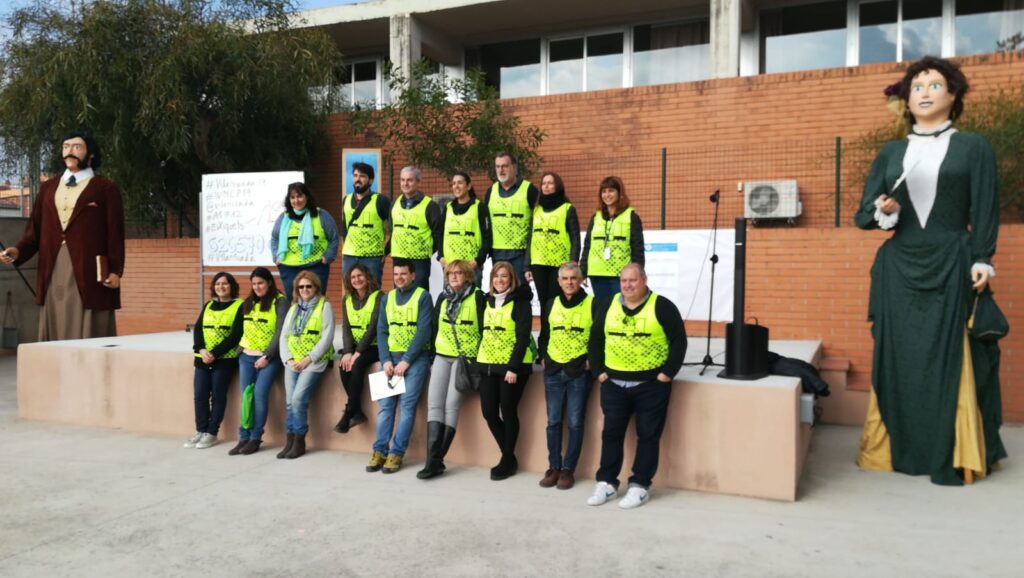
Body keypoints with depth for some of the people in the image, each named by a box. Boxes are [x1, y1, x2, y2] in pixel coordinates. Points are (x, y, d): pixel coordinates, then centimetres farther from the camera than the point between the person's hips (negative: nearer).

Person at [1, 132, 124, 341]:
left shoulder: (106, 188, 5)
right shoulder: (48, 188, 19)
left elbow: (115, 234, -2)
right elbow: (35, 230, 15)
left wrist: (116, 271, -11)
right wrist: (18, 251, -3)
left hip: (90, 275, -5)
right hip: (53, 276, 5)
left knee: (89, 339, -4)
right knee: (55, 336, 6)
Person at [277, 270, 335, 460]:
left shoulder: (324, 306, 0)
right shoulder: (293, 308, 17)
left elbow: (327, 338, -8)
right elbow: (283, 336, 11)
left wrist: (308, 359, -14)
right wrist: (288, 359, -4)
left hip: (314, 361, -5)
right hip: (293, 362, 5)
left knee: (298, 399, -16)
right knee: (290, 401, -4)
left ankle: (299, 442, -4)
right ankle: (290, 441, 4)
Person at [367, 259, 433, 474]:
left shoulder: (423, 297, -2)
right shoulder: (387, 298, 13)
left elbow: (423, 332, -9)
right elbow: (381, 331, 9)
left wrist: (406, 361, -14)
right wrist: (386, 360, -5)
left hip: (415, 357, -4)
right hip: (391, 357, 4)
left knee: (407, 404, -10)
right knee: (385, 403, -3)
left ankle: (397, 453, -7)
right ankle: (380, 450, 0)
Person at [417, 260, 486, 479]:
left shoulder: (477, 298, -3)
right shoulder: (443, 298, 12)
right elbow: (434, 327, 16)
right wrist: (431, 357, 11)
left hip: (466, 358, -5)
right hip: (442, 356, 5)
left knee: (451, 404, -14)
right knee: (434, 403, -10)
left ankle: (436, 459, -8)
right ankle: (433, 459, -12)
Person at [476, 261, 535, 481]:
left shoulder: (520, 302, -6)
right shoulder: (488, 301, 14)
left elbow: (523, 337, -12)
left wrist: (513, 367, -18)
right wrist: (477, 360, 10)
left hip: (512, 366, -6)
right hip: (488, 365, 6)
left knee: (508, 412, 1)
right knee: (489, 412, 5)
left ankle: (508, 460, 15)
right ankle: (509, 456, 21)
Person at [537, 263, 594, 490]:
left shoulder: (592, 304, -3)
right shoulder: (551, 304, 10)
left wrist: (592, 360, -8)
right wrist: (543, 357, 9)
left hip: (579, 372, -4)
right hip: (553, 371, 4)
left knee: (575, 423, 0)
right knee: (553, 421, 7)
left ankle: (568, 469, 10)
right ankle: (554, 467, 17)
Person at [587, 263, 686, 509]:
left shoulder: (662, 307, -5)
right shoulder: (607, 306, 8)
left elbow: (679, 341, -5)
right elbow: (595, 340, 14)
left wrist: (667, 373, -10)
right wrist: (599, 371, 6)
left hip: (652, 385, -3)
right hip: (614, 384, 4)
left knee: (648, 436, 3)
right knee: (611, 433, 7)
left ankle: (640, 486, 12)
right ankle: (606, 482, 17)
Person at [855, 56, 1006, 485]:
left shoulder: (973, 147, 6)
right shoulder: (890, 153, 11)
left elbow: (985, 212, 1)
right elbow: (862, 214, 7)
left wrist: (982, 263, -9)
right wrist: (882, 211, -14)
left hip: (951, 267, -2)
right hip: (899, 270, 3)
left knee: (949, 360, -2)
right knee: (899, 359, 3)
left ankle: (951, 458, 6)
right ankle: (899, 450, 13)